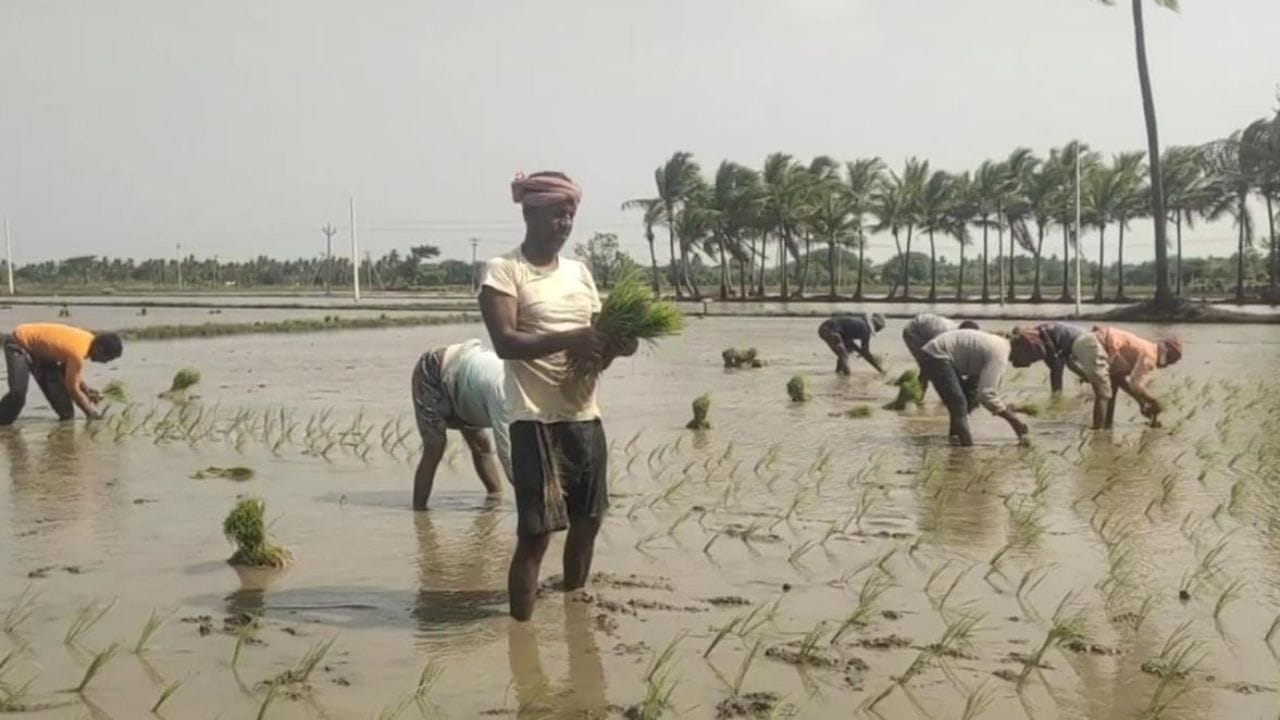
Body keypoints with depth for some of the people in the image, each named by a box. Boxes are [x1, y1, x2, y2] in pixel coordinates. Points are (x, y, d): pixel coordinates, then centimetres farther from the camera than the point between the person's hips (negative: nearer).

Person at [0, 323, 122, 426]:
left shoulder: (89, 340, -8)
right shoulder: (77, 351, -34)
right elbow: (72, 388, -24)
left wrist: (86, 389, -3)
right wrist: (91, 411, -14)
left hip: (39, 347, 9)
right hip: (19, 344, -9)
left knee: (58, 391, 4)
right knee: (18, 393, -24)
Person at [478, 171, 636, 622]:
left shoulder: (579, 271, 14)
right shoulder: (503, 270, -6)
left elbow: (596, 337, 13)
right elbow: (505, 342, -18)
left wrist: (615, 344, -10)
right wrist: (569, 339, -28)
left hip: (585, 415, 7)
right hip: (536, 418, -7)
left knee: (587, 521, 16)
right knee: (536, 533, -8)